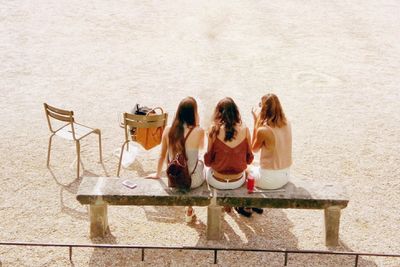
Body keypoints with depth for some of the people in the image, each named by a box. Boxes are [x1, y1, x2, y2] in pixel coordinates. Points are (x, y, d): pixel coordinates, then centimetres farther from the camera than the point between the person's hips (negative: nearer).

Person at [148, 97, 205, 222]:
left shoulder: (168, 131, -10)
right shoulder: (198, 131, -19)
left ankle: (190, 211, 44)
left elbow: (162, 156, 1)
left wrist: (157, 174, 17)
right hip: (193, 180, -3)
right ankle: (189, 211, 45)